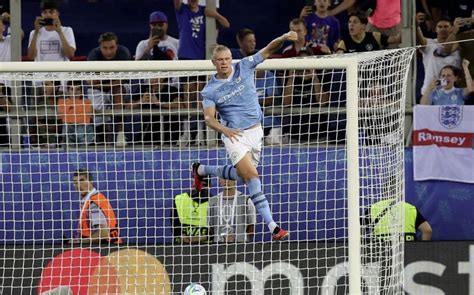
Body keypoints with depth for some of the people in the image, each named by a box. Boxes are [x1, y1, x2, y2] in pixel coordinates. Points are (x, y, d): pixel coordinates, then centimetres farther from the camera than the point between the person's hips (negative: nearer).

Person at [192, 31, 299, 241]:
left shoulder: (244, 68, -2)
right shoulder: (210, 90, -6)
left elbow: (268, 50, -6)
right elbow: (209, 118, -13)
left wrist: (283, 38, -26)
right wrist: (224, 129, -33)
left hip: (255, 131, 4)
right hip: (234, 135, -4)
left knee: (242, 175, 15)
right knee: (251, 176, -18)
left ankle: (201, 170, 39)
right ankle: (272, 225, -19)